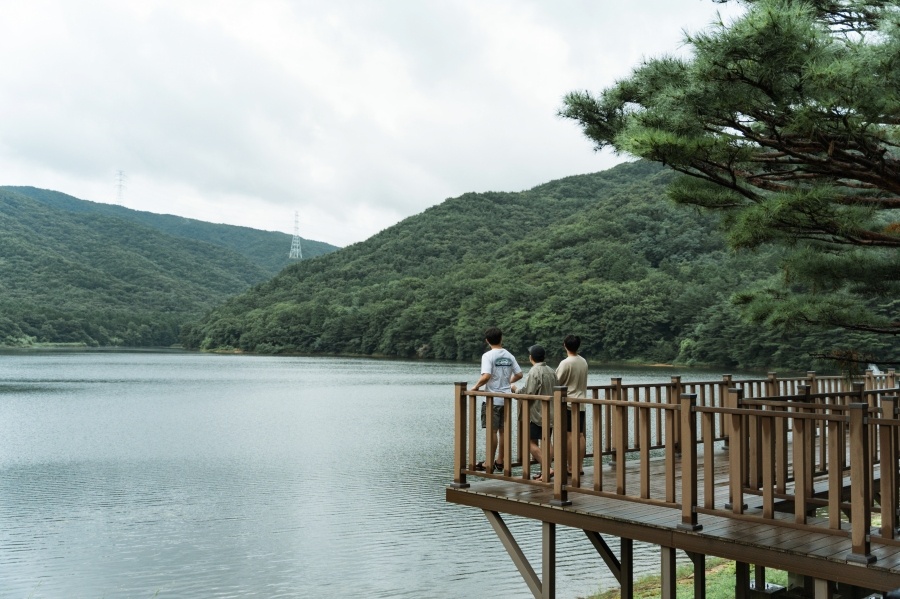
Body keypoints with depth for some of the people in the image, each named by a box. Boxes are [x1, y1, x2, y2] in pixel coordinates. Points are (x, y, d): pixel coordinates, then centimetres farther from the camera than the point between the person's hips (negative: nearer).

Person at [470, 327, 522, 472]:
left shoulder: (488, 356, -11)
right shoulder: (509, 356, 7)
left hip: (493, 399, -5)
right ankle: (499, 462, 17)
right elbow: (519, 374, 9)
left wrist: (476, 386, -7)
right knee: (503, 431, 10)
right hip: (506, 398, 5)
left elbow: (486, 376, -22)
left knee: (492, 431, -3)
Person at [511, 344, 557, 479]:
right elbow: (554, 391, 17)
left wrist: (516, 390, -2)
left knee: (531, 442, -5)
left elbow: (528, 393, -20)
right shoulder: (551, 371, 11)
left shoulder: (534, 372, -15)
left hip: (537, 414, -8)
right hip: (550, 413, 8)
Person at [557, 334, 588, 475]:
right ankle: (579, 467, 11)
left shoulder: (566, 363, -15)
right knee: (579, 435, 8)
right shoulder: (584, 362, 6)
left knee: (568, 436, -1)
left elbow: (557, 383, -9)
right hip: (581, 402, 7)